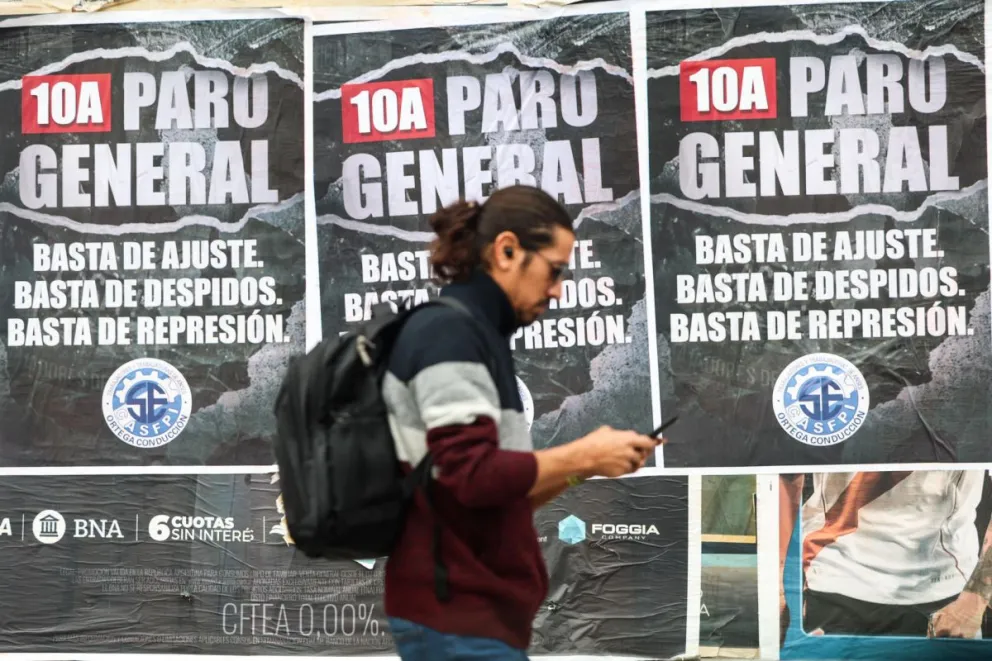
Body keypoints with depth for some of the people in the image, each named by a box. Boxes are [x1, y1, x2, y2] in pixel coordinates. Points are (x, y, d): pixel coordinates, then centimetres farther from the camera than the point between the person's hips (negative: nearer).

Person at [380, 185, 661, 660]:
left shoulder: (477, 335, 17)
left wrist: (580, 464, 6)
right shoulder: (448, 332, -12)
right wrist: (582, 456, -11)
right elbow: (473, 475, -22)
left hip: (464, 609, 10)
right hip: (459, 615, -10)